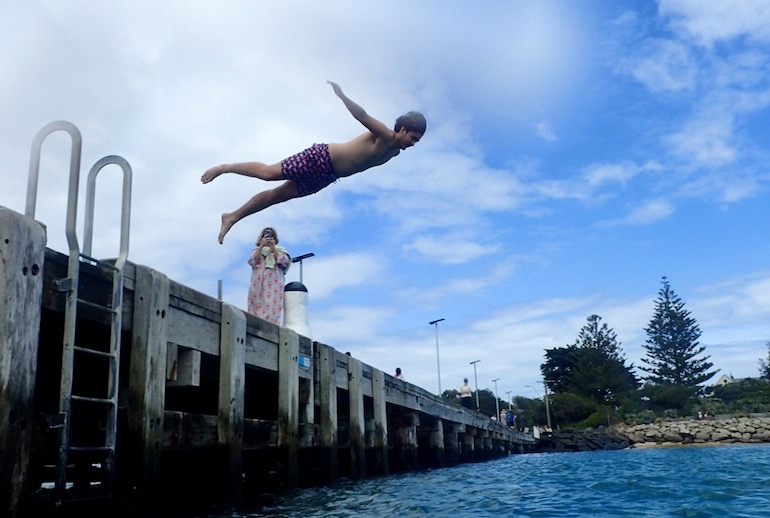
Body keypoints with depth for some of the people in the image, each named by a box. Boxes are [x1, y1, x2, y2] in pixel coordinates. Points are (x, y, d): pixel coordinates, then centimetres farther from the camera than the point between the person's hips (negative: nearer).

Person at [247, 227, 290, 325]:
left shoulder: (279, 251, 18)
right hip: (258, 285, 2)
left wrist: (273, 248, -7)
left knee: (272, 310, -14)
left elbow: (284, 261, -2)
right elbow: (252, 261, 1)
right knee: (257, 309, -9)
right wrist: (261, 246, -5)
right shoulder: (257, 251, 21)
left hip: (274, 286, -2)